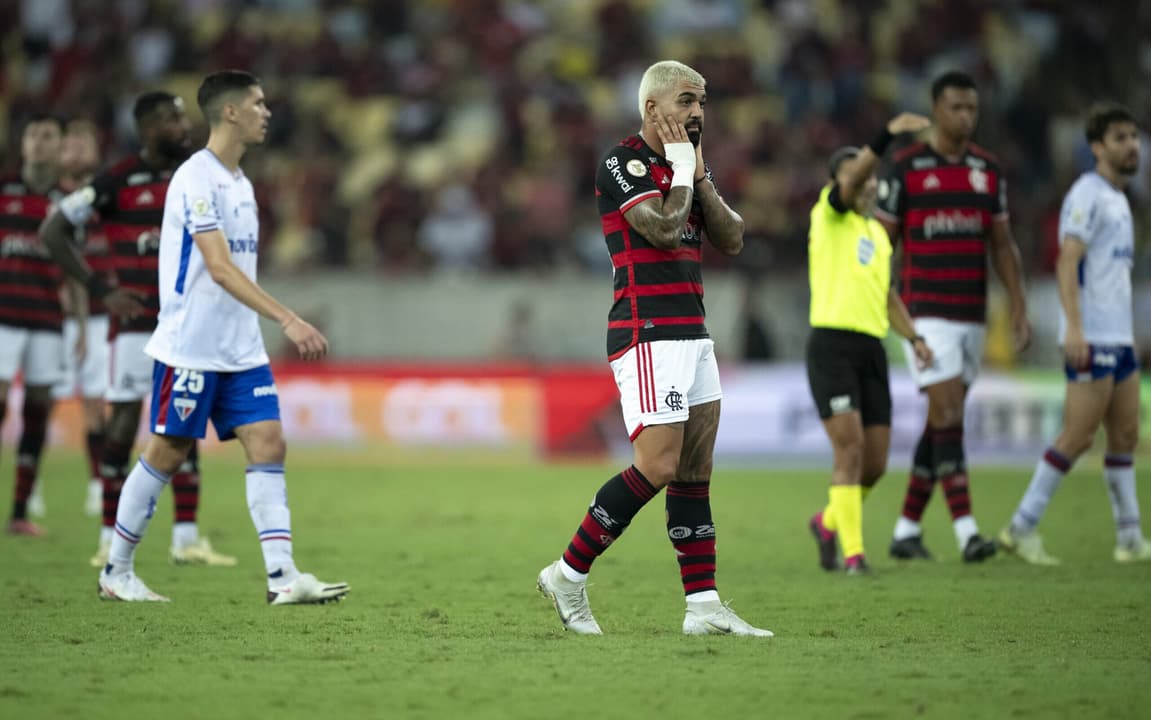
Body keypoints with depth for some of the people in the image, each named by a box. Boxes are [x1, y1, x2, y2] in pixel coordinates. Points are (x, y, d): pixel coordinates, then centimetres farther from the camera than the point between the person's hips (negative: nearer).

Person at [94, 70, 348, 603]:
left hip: (241, 350, 8)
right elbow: (219, 268, -25)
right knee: (167, 454, 1)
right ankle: (116, 572, 15)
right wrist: (287, 320, -32)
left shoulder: (239, 181, 13)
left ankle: (283, 577, -9)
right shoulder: (196, 178, -16)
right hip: (189, 348, -8)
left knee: (268, 446, -4)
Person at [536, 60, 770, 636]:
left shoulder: (689, 166, 17)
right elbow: (663, 227, -22)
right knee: (658, 466, -15)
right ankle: (568, 576, -3)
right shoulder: (623, 164, -9)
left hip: (692, 337, 9)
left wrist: (699, 176, 2)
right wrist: (682, 169, -8)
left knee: (695, 472, 4)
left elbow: (731, 240, 10)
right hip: (646, 335, -9)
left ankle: (703, 606, 4)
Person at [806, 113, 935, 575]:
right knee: (850, 445, -15)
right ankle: (852, 551, -11)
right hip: (832, 342, -7)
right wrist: (889, 134, -34)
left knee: (875, 461, 5)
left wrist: (914, 338, 11)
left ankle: (829, 521, 30)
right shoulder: (829, 215, 0)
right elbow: (850, 181, -20)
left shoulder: (878, 232, 20)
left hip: (872, 348, 7)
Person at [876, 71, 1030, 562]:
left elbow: (1002, 245, 12)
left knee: (942, 423, 8)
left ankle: (906, 529, 17)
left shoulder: (988, 169, 9)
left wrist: (1019, 309, 4)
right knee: (948, 416, -14)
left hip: (972, 315, 5)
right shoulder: (905, 167, -5)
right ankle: (967, 531, -19)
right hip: (926, 314, -5)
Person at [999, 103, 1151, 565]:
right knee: (1078, 437, -10)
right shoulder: (1087, 195, -10)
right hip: (1091, 338, -9)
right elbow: (1068, 262, -19)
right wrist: (1074, 327, -28)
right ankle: (1021, 529, -4)